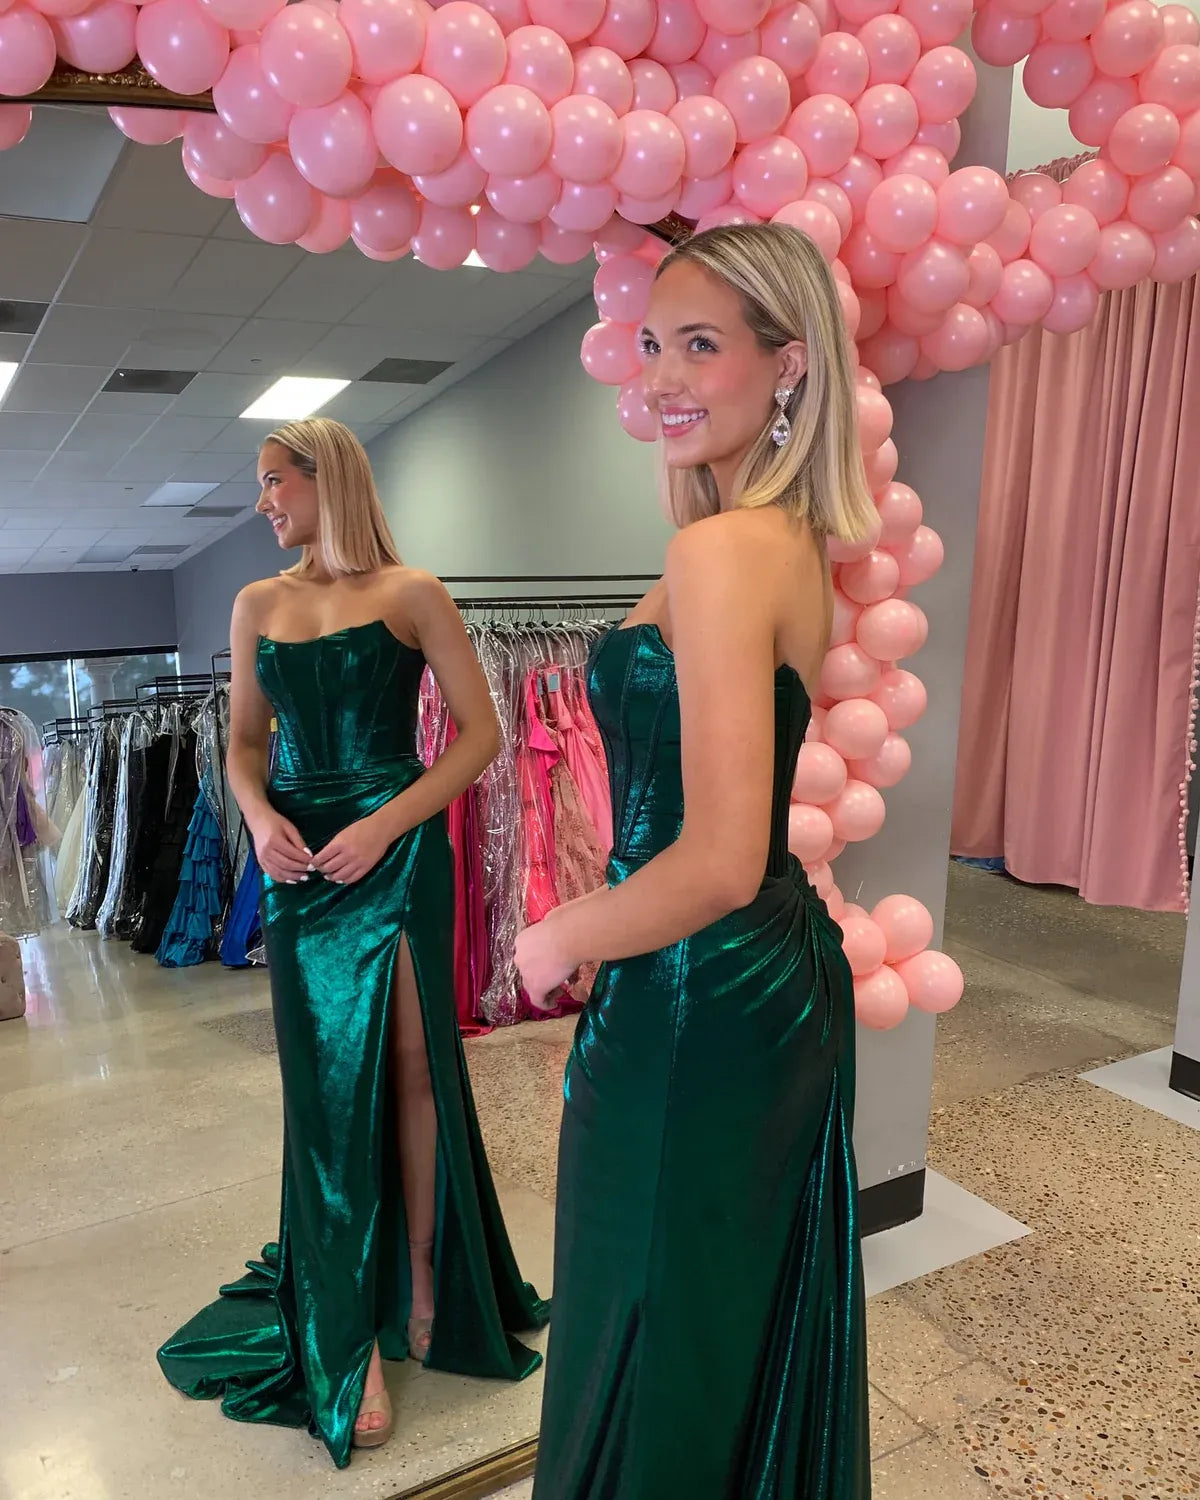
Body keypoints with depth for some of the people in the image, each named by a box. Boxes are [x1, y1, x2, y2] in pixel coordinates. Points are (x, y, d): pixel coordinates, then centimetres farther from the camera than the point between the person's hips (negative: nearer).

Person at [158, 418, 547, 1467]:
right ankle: (348, 1332, 18)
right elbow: (245, 740, 16)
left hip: (397, 849, -3)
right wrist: (260, 816, -4)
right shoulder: (259, 605, 13)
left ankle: (423, 1285, 24)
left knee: (408, 1063, 3)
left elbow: (480, 731, -5)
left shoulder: (410, 593, -1)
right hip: (299, 859, 4)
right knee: (325, 1078, 6)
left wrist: (383, 826, -14)